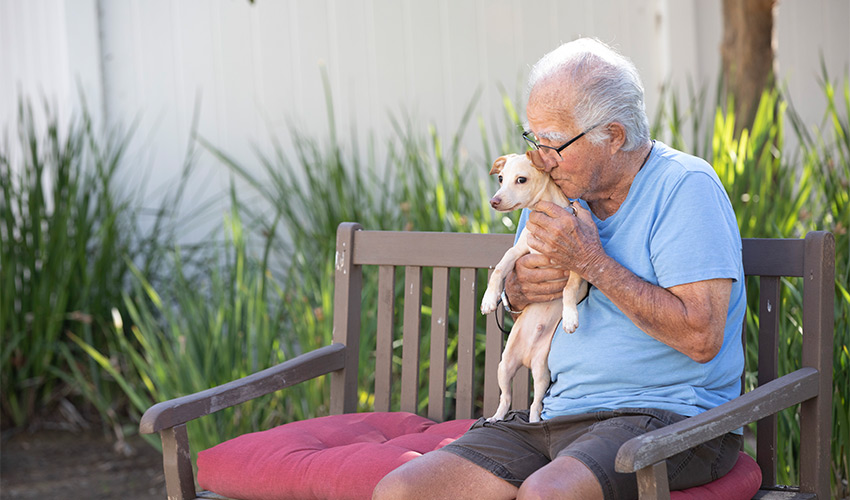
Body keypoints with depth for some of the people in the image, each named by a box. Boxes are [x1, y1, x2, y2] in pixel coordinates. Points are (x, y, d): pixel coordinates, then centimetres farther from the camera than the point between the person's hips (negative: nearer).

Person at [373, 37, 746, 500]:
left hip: (672, 413, -6)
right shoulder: (558, 189, 11)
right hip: (562, 408, 7)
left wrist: (591, 262, -17)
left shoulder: (686, 187, -10)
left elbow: (702, 338, -19)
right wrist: (517, 292, -1)